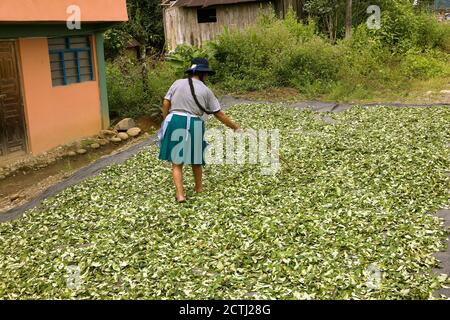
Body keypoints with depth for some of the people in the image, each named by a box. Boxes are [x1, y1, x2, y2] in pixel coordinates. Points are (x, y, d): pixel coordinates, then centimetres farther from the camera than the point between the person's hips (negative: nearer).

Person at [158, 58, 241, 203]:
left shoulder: (178, 83, 7)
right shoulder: (205, 90, 4)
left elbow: (165, 104, 1)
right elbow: (219, 114, 5)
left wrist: (166, 122, 13)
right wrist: (236, 127, 13)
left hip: (174, 121, 1)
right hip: (194, 125, -1)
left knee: (177, 162, 7)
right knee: (196, 157, 21)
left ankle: (180, 194, -3)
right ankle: (199, 187, 40)